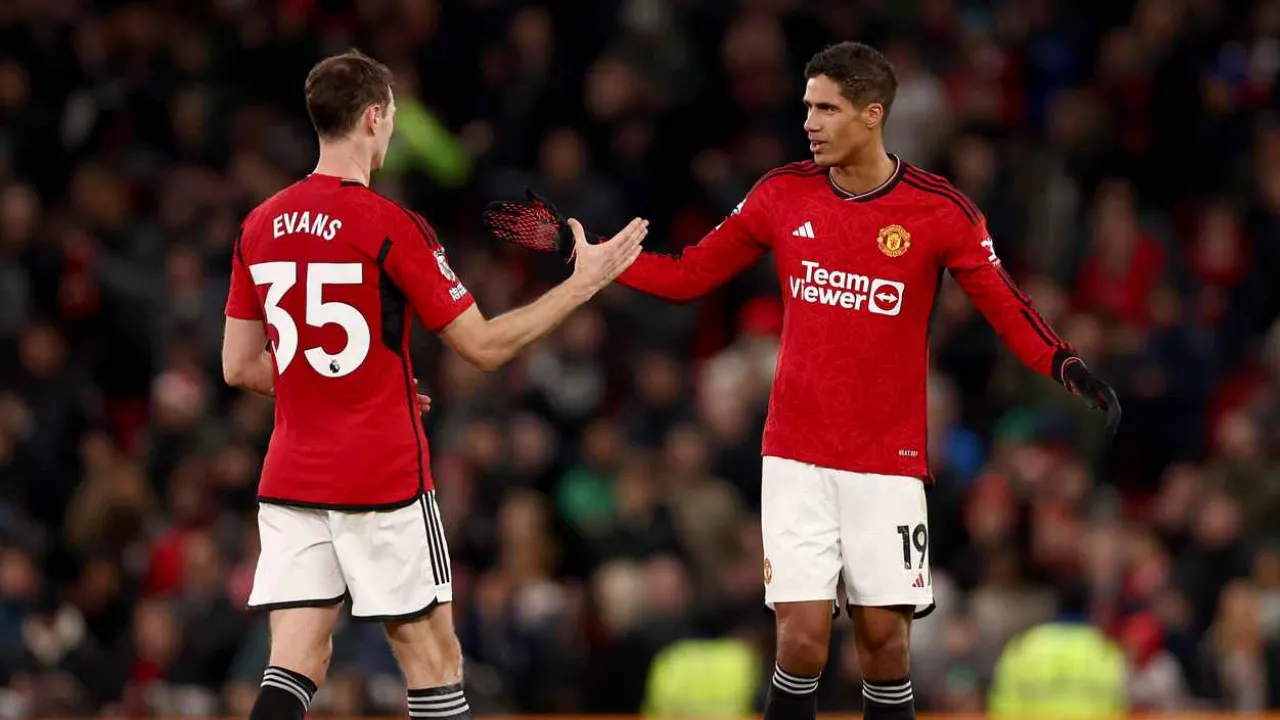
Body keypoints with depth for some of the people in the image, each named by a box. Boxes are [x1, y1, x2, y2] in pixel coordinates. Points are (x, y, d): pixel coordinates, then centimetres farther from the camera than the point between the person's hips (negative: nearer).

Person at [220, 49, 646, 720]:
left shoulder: (259, 227, 6)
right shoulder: (391, 227, -11)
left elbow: (239, 367, 12)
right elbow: (484, 345, -7)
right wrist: (584, 282, 2)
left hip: (289, 482, 5)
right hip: (385, 485, -5)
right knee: (433, 661, 5)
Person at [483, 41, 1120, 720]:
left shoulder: (939, 208, -7)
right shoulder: (783, 194, 1)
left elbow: (1005, 306, -4)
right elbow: (685, 276, 10)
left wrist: (1064, 365, -22)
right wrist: (576, 246, 5)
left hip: (888, 463, -1)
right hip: (797, 459, 1)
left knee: (884, 640, -1)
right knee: (802, 639, -9)